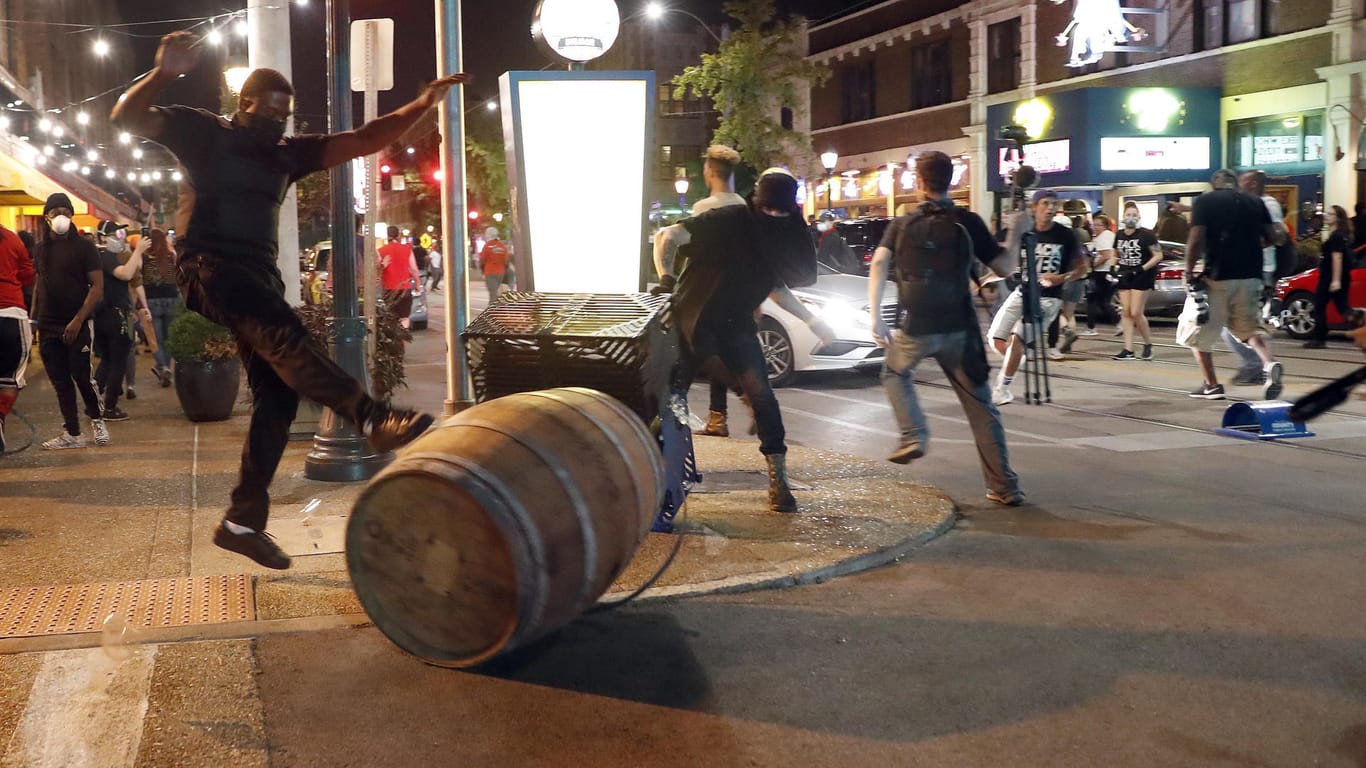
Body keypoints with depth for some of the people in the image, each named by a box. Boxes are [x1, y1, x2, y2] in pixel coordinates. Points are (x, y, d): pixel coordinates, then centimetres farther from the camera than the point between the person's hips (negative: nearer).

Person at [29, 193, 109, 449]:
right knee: (60, 381, 6)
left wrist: (78, 320, -17)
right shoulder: (41, 248, 11)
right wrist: (33, 318, 7)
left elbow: (97, 286, -9)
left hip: (75, 325, -5)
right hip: (48, 326, 5)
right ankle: (72, 433, 12)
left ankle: (96, 419, 18)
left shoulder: (83, 246, -5)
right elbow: (39, 284, 18)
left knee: (81, 377, -7)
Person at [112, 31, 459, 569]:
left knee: (277, 397, -1)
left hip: (260, 279, 7)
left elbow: (360, 141, 11)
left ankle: (242, 521, 6)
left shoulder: (286, 153, 17)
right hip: (209, 269, -7)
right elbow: (126, 119, -6)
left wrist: (420, 105, 1)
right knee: (285, 335, -33)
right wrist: (163, 74, -24)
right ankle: (374, 419, -51)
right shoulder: (203, 131, 4)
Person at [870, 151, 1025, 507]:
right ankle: (1004, 487, 5)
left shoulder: (902, 225, 5)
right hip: (958, 329, 0)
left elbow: (879, 264, -9)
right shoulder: (969, 222, 2)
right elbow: (1005, 267, 3)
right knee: (981, 408, 7)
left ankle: (914, 435, 11)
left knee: (895, 373, 31)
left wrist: (875, 316, -12)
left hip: (916, 328, 0)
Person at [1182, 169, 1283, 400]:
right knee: (1248, 327, 20)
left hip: (1218, 276, -4)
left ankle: (1212, 385, 12)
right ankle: (1270, 364, -6)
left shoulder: (1205, 201, -1)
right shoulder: (1255, 202, 11)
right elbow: (1271, 237, 8)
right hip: (1251, 275, 4)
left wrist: (1189, 272, -4)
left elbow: (1196, 240, -12)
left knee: (1199, 331, 12)